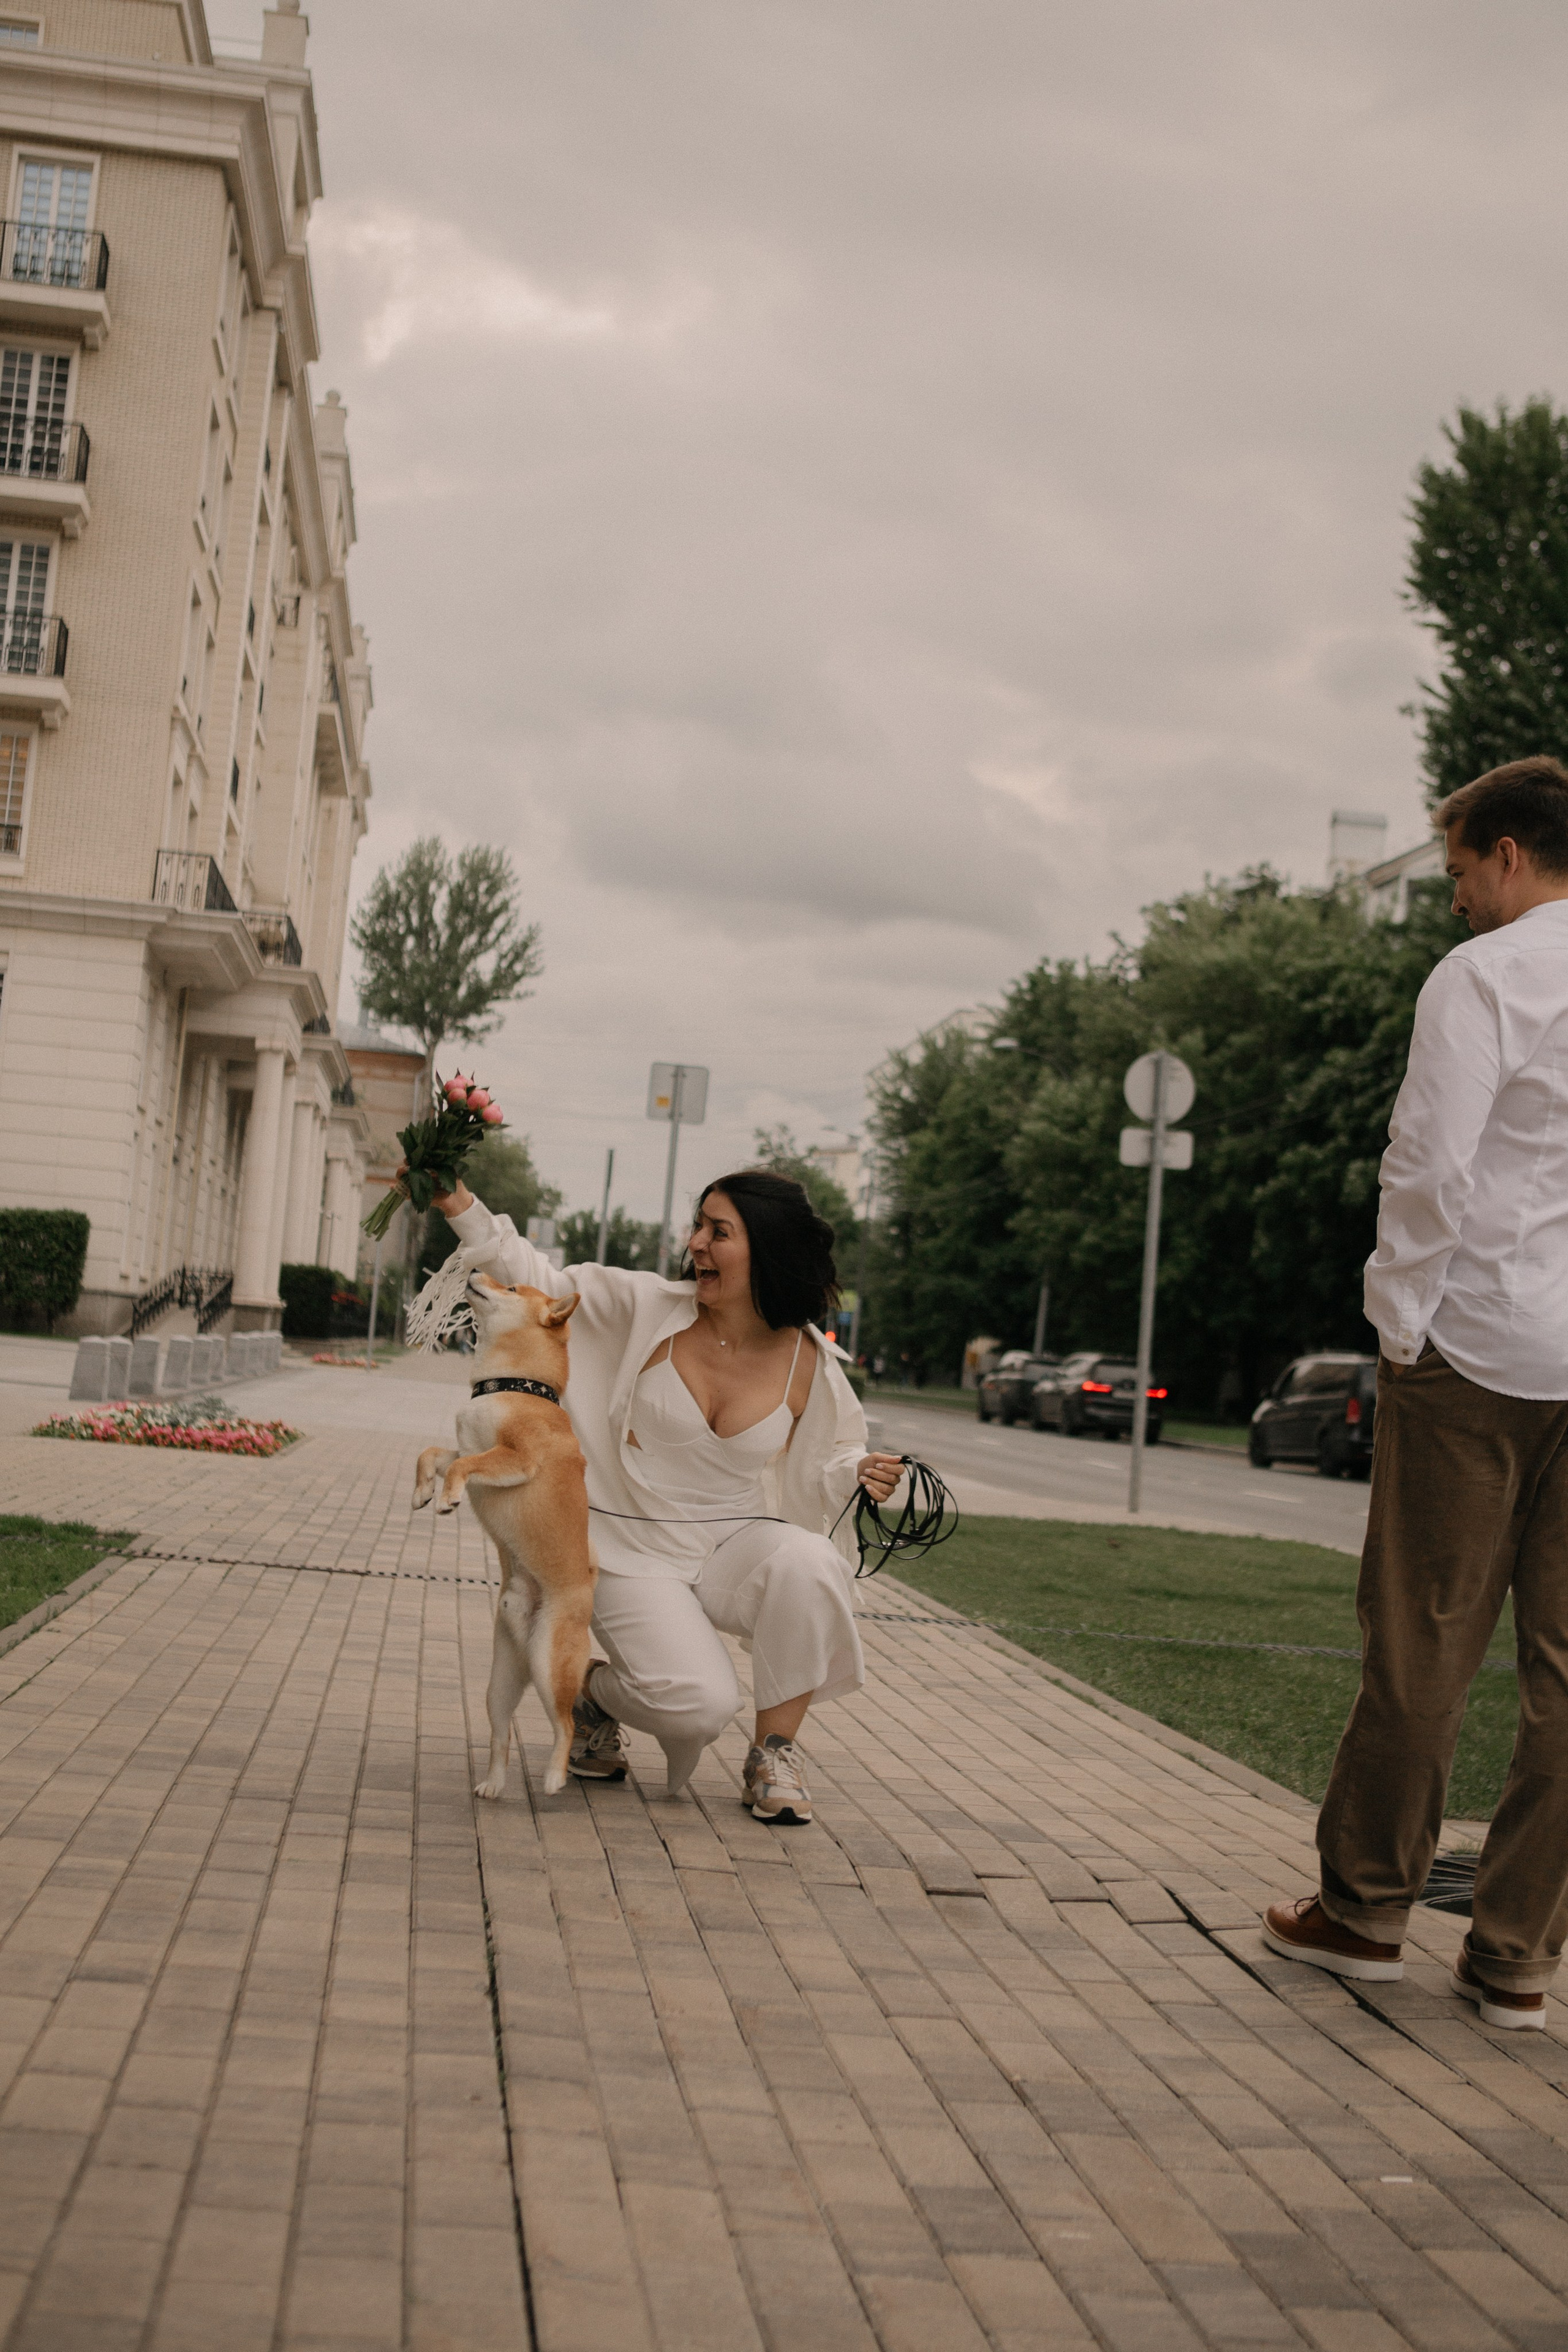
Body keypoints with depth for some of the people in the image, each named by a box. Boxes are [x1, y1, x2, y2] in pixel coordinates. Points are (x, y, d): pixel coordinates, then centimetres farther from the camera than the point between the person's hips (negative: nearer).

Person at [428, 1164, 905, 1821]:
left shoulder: (807, 1365, -5)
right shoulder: (648, 1310, -9)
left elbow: (825, 1457, 7)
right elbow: (540, 1282, -6)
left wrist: (860, 1471, -16)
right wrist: (460, 1206, -15)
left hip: (735, 1545, 2)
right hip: (638, 1551, -2)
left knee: (810, 1563, -33)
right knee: (699, 1703, -23)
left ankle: (774, 1751, -10)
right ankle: (597, 1688, 16)